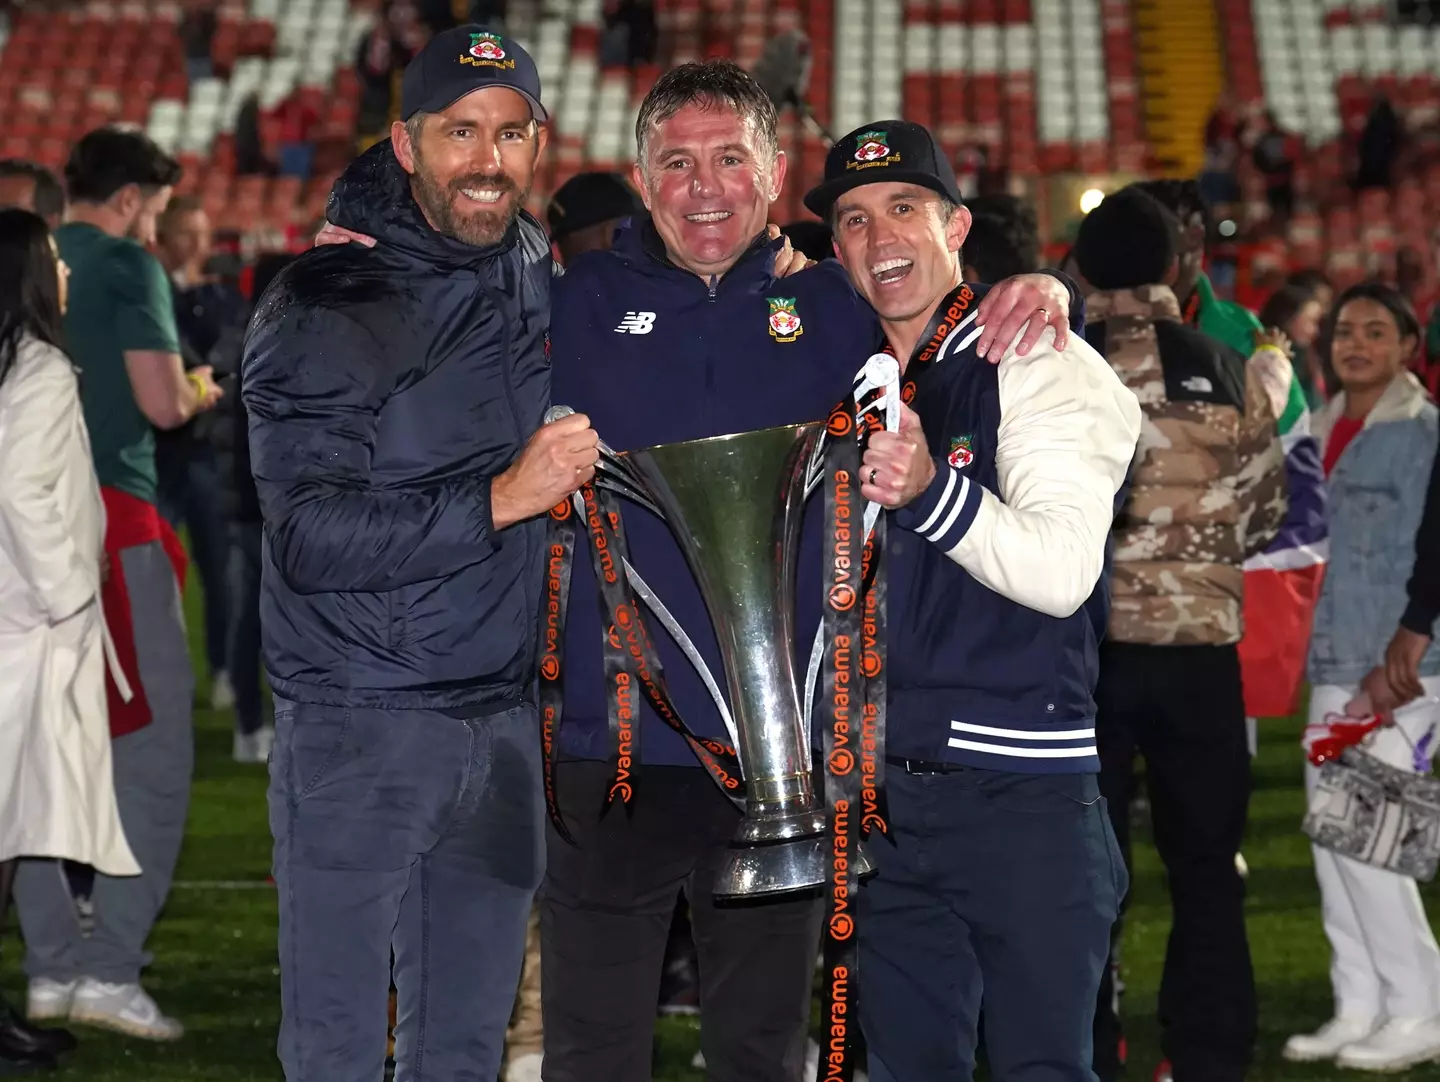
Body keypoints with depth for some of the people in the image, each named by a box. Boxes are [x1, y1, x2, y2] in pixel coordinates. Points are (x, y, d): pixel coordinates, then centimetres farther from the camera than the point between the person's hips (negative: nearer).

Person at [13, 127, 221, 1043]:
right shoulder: (126, 264, -5)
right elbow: (162, 403, -11)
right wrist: (204, 390, 9)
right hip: (107, 518, -7)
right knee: (155, 750, -1)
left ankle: (53, 969, 13)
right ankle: (111, 968, -7)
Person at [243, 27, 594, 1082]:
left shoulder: (542, 276, 7)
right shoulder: (325, 308, -11)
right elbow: (312, 538, -19)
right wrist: (501, 499, -26)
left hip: (504, 720, 6)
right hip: (360, 727, -5)